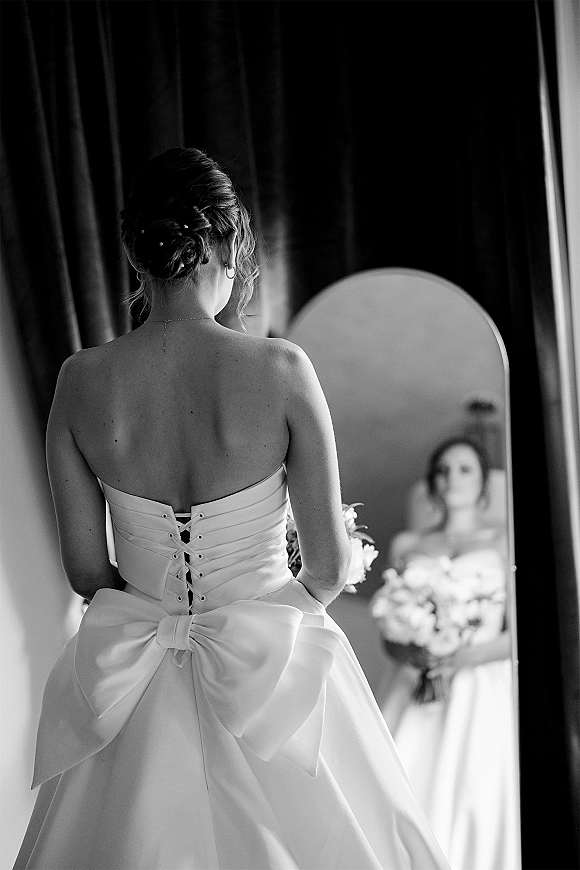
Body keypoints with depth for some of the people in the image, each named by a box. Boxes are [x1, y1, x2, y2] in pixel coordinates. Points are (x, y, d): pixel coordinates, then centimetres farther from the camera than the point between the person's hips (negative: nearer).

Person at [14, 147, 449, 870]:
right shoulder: (282, 370, -17)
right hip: (272, 667, -2)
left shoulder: (80, 382, -11)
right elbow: (329, 567, -10)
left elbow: (85, 571, -3)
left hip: (136, 670, 2)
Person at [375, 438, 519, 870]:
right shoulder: (407, 545, 19)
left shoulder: (503, 540, 11)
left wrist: (467, 657, -13)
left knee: (478, 804, -14)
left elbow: (516, 632, 3)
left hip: (484, 692, -2)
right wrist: (410, 653, -8)